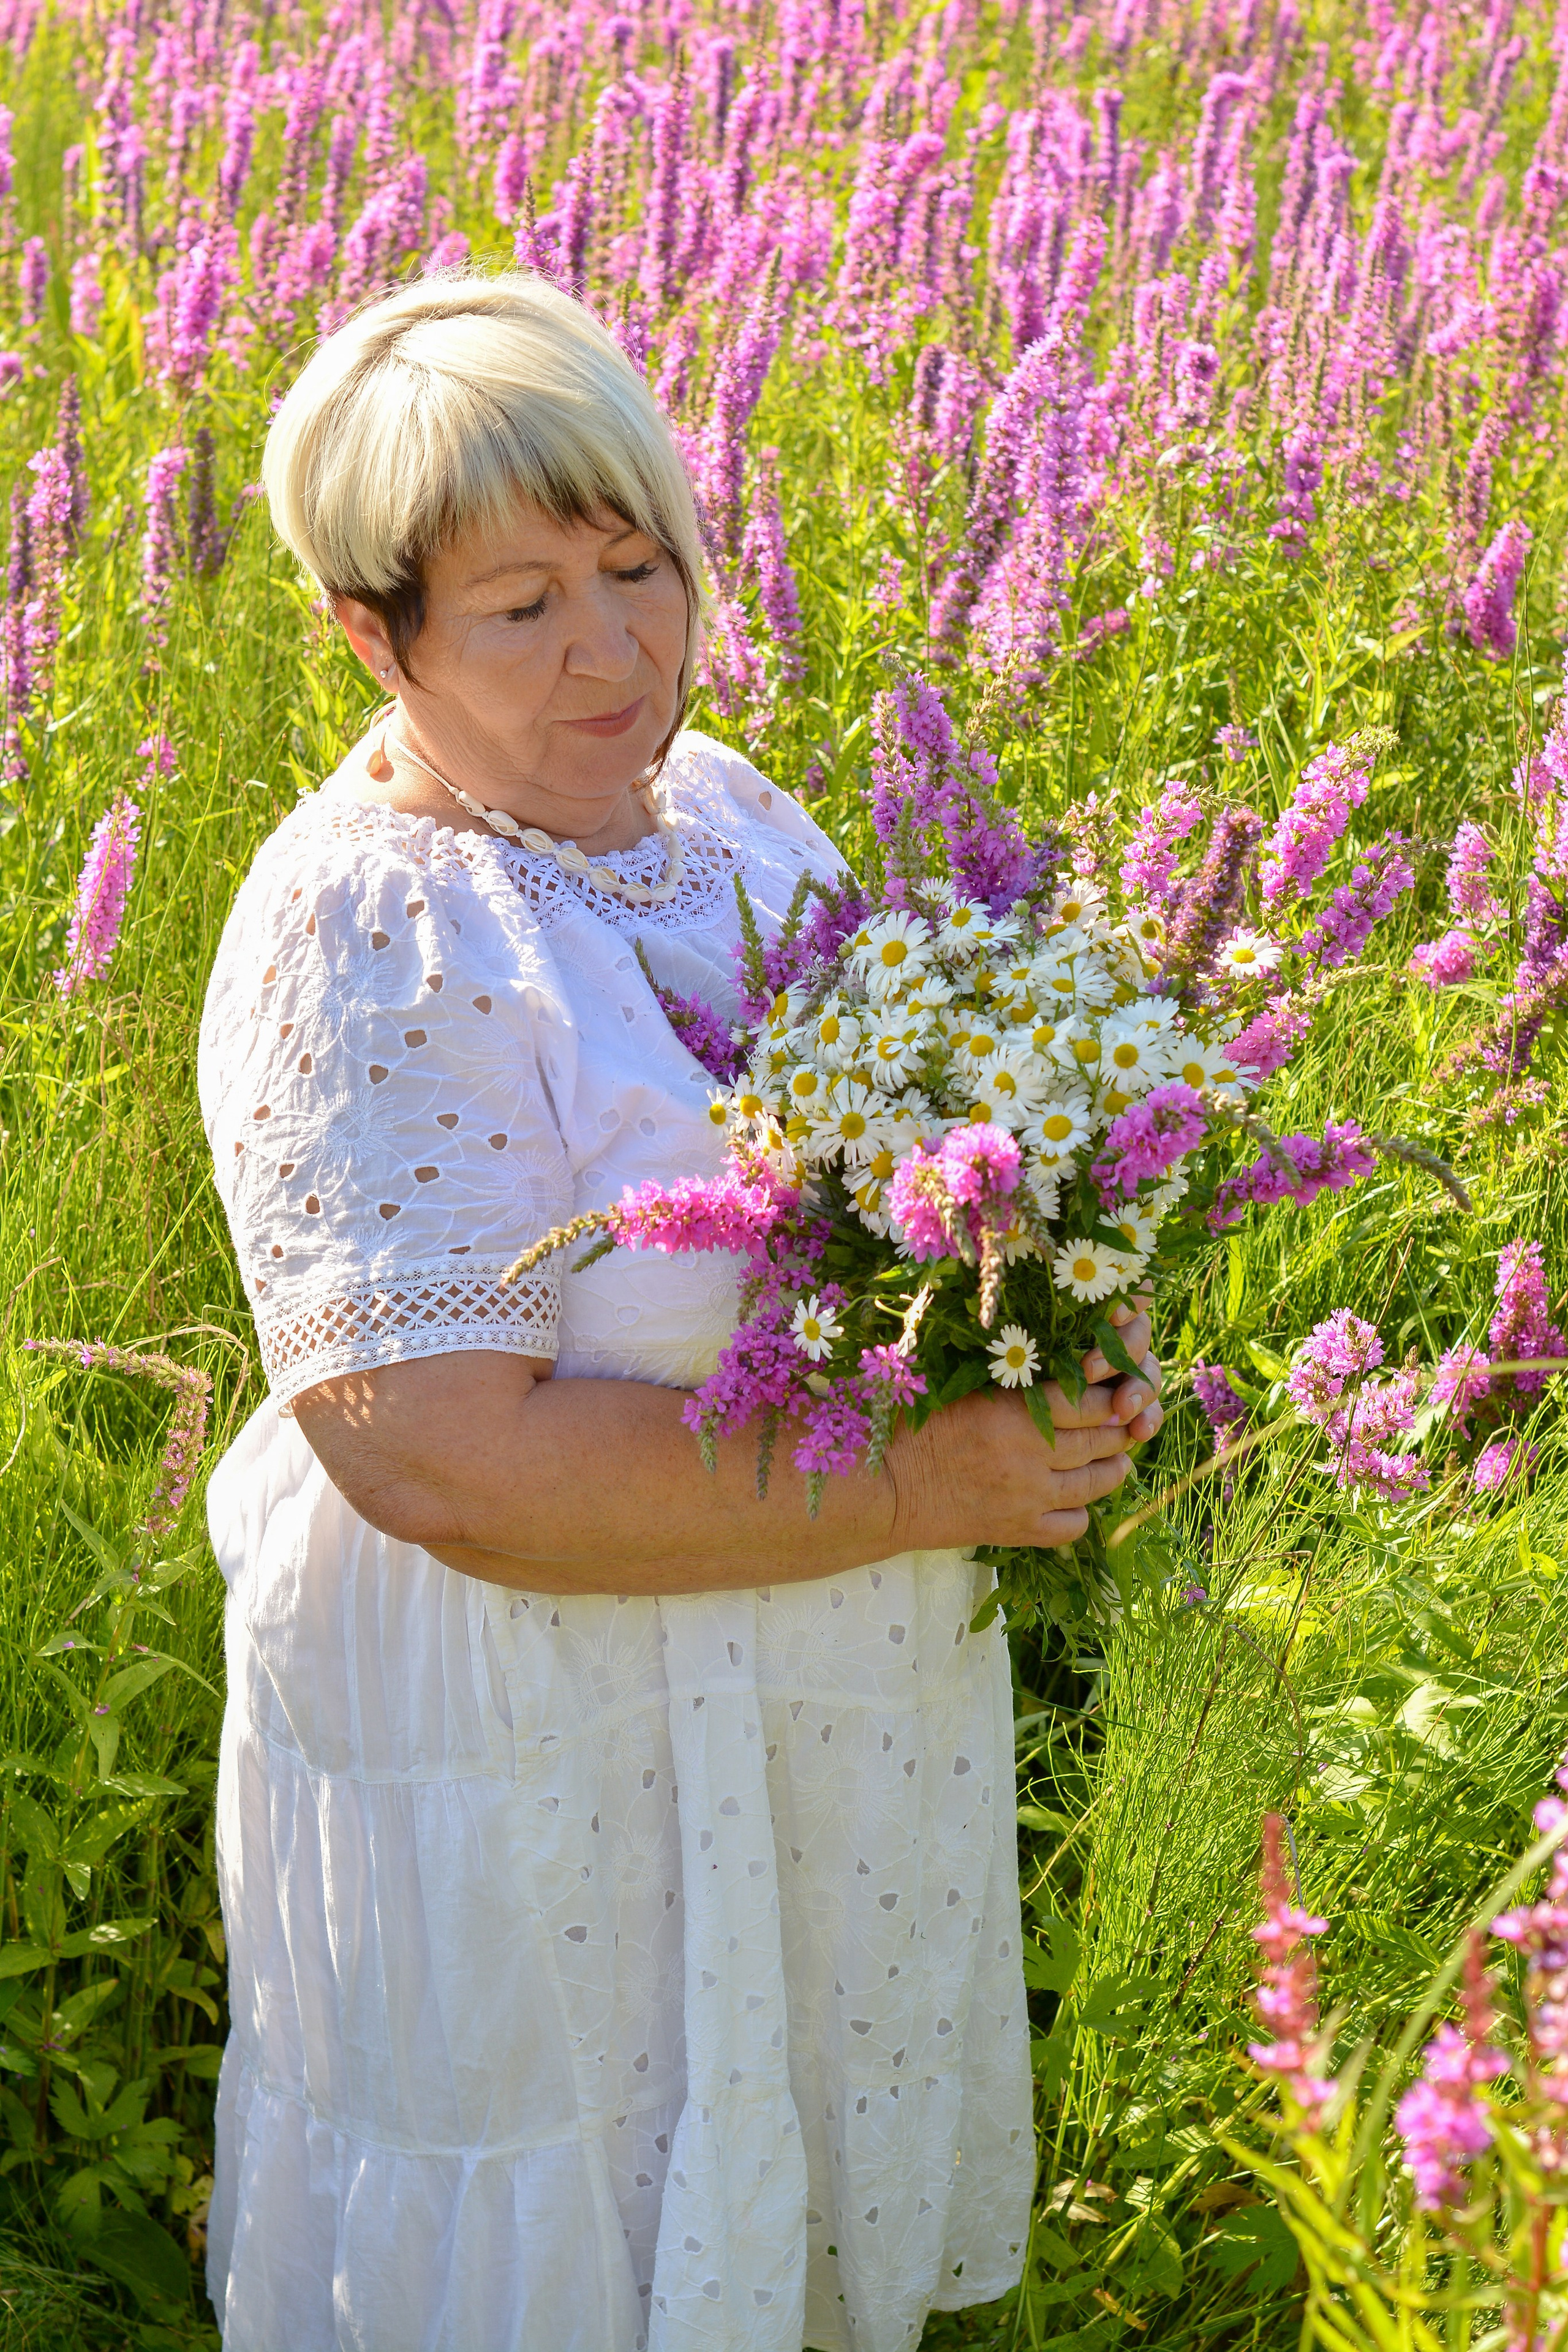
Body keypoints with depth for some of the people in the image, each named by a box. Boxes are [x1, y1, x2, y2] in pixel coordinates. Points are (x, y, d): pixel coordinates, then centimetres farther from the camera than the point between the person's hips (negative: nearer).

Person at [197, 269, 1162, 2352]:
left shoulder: (727, 810, 1)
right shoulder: (365, 937, -23)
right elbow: (444, 1456, -29)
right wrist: (922, 1481, -25)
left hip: (839, 1715, 7)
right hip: (537, 1782, -7)